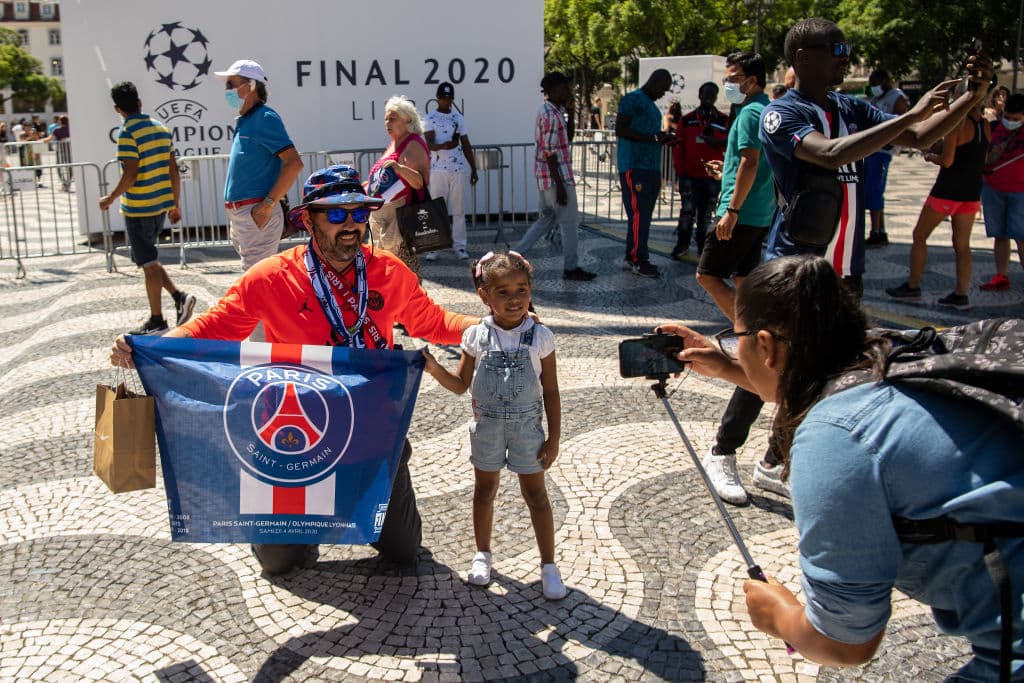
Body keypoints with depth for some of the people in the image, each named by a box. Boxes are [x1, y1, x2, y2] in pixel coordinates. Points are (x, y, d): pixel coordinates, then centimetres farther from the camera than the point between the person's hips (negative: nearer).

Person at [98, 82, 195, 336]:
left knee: (148, 263, 1)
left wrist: (110, 198, -5)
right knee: (148, 258, 20)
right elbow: (173, 171, 9)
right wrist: (175, 204, 15)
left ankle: (156, 321, 9)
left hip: (138, 209, -7)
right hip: (161, 205, 7)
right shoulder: (162, 128, 8)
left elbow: (130, 175, -20)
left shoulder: (128, 133, -14)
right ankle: (179, 297, 7)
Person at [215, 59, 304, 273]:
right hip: (240, 214, 10)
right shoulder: (244, 121, 17)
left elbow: (294, 163, -21)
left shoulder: (264, 118, -11)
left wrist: (268, 204, -22)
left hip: (257, 214, -10)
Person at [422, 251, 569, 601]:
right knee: (484, 490, 16)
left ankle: (548, 565, 19)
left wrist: (553, 438, -5)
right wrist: (435, 369, -18)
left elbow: (551, 391, -5)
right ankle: (483, 555, 35)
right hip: (486, 426, 2)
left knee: (535, 494, 7)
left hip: (527, 427, -2)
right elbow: (461, 385, 1)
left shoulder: (540, 336, -11)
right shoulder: (476, 336, -7)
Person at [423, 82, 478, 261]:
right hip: (438, 170, -3)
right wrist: (443, 146, -34)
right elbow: (429, 144, -13)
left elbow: (466, 145, 16)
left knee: (459, 209, 3)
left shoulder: (459, 117, 13)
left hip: (458, 169, 3)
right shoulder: (429, 119, 1)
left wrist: (473, 169, 12)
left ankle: (459, 246, 7)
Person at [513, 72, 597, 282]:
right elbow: (550, 153, -22)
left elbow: (567, 137, 20)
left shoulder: (550, 112, 14)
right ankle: (571, 268, 10)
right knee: (570, 223, 1)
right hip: (556, 178, -10)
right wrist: (560, 185, -22)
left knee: (545, 220, 17)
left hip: (544, 178, 10)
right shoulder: (551, 115, -18)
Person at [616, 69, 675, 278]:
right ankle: (638, 260, -6)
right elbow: (620, 130, -14)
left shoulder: (651, 104, 24)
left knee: (644, 214, 9)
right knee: (638, 214, -9)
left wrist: (662, 139, 11)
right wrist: (653, 138, -16)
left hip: (651, 168, 9)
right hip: (634, 168, -9)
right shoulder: (632, 99, -5)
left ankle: (631, 257, 14)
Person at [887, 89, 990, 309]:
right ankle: (961, 295, 8)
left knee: (919, 235, 7)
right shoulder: (985, 125, 6)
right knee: (962, 244, 9)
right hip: (973, 192, 7)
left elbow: (947, 161, -19)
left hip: (948, 190, -7)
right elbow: (982, 159, 15)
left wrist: (930, 156, -1)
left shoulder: (957, 123, -15)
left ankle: (912, 287, 9)